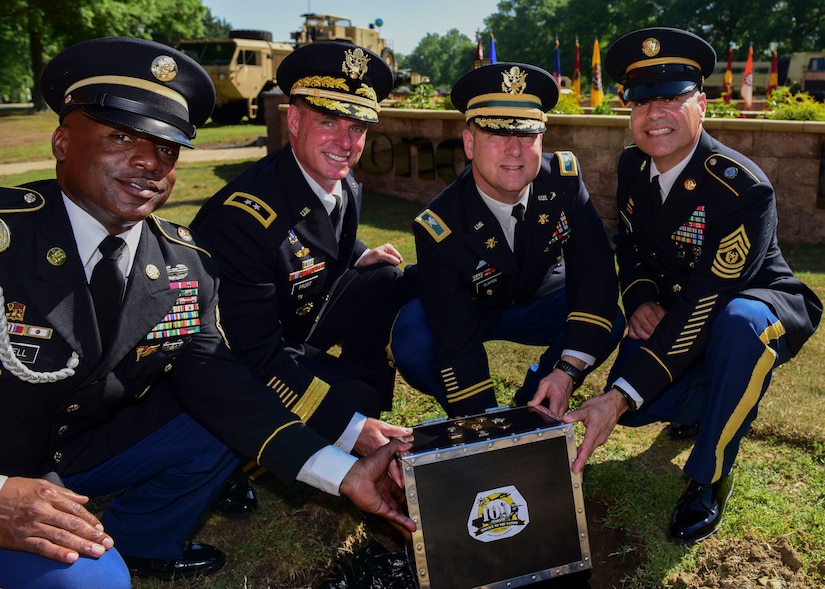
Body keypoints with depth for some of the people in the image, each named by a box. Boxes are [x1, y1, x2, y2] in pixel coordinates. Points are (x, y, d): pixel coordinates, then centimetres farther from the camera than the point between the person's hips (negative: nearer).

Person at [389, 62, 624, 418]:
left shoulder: (565, 179, -24)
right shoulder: (439, 228, -31)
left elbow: (595, 273, -24)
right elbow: (458, 346, -30)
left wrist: (567, 370, -34)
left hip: (541, 303, 3)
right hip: (468, 312, -2)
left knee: (608, 321, -25)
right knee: (413, 347, -32)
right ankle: (467, 422, 1)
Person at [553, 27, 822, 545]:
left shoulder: (745, 189, -30)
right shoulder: (633, 166, -8)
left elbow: (704, 307, -35)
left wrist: (622, 397, -40)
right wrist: (640, 300, -15)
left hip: (761, 306, -5)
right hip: (675, 309, 6)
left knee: (741, 324, -42)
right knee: (629, 403, -16)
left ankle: (709, 478, -18)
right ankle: (711, 400, 19)